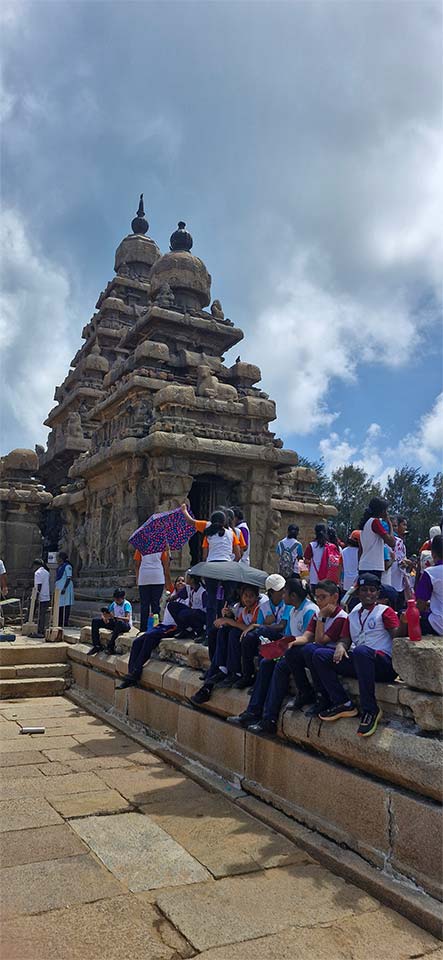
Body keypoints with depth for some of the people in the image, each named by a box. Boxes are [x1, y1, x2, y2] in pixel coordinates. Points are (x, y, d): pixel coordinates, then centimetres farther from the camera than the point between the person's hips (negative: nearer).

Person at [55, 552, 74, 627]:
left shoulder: (67, 566, -11)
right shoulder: (59, 567, 15)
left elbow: (69, 578, -17)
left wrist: (64, 588, -24)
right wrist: (56, 588, 21)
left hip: (65, 589, -9)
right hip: (59, 588, 9)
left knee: (66, 606, -5)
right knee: (59, 606, 13)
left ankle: (66, 623, -3)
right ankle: (59, 624, 21)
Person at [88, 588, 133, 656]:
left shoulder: (126, 604, -16)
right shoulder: (114, 604, 2)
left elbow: (127, 619, -31)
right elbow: (103, 614, 6)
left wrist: (114, 617, -43)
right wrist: (104, 618, -19)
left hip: (126, 625, -7)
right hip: (115, 623, 7)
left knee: (119, 623, -43)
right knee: (95, 621, -5)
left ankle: (110, 647, -36)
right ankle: (96, 646, -8)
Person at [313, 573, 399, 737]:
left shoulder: (385, 611, 7)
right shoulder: (353, 614, 24)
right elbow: (346, 638, 21)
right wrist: (341, 646, -1)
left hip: (383, 663, -6)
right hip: (356, 662, 6)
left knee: (361, 650, -40)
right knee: (319, 656, -8)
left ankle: (370, 710, -29)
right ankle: (343, 704, -13)